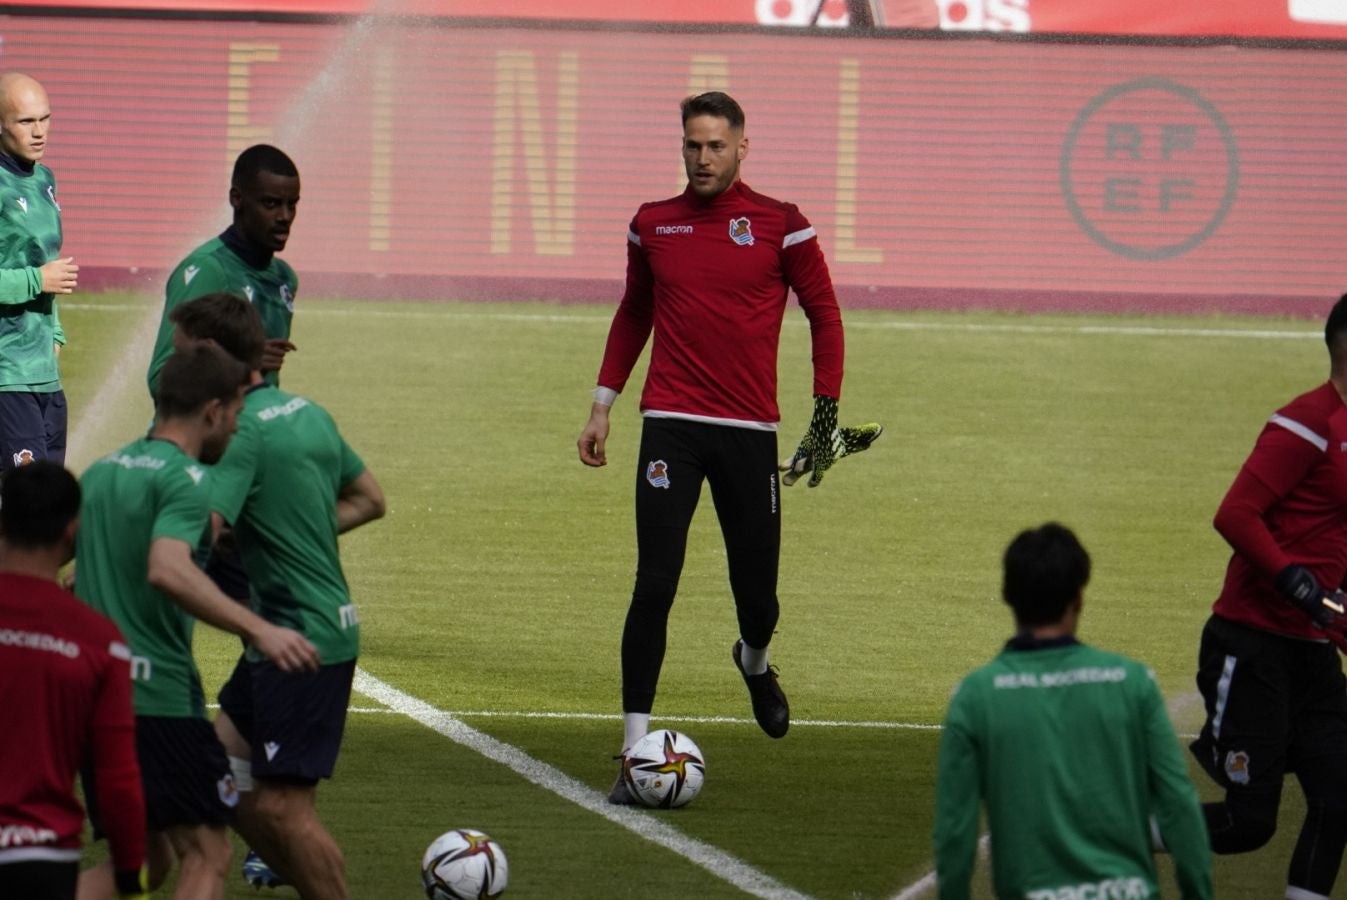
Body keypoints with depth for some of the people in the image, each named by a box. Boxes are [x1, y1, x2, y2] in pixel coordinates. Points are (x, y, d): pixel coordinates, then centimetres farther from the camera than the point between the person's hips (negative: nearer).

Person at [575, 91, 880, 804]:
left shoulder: (779, 226, 0)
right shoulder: (653, 225, 8)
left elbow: (824, 314, 8)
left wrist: (827, 409, 0)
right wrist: (602, 405, 18)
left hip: (750, 432, 0)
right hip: (671, 428, 0)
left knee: (758, 597, 4)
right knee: (653, 587, -11)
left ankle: (755, 662, 43)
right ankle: (635, 754, -8)